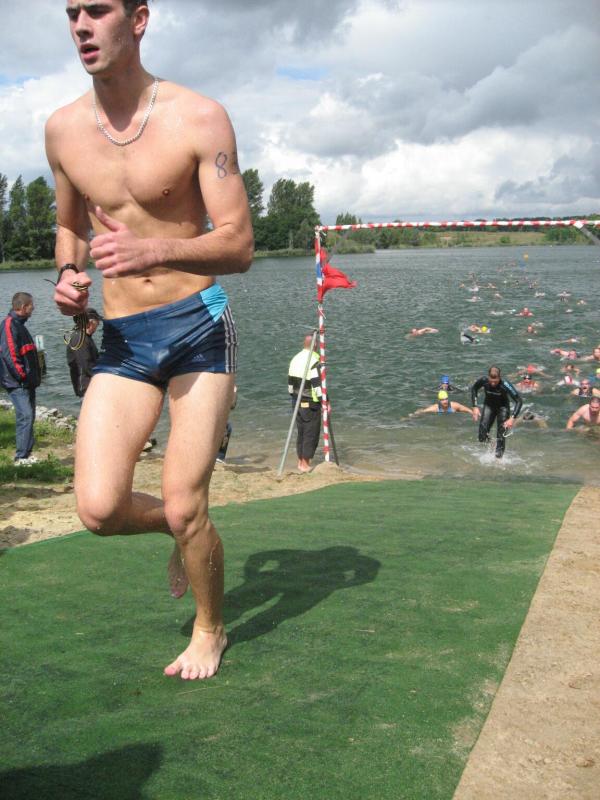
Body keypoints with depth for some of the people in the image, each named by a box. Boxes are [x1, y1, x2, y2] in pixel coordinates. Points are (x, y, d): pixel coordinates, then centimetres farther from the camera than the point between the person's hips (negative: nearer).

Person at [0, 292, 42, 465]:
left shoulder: (19, 324, 18)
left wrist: (35, 377, 16)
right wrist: (23, 376, -19)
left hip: (27, 382, 10)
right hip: (17, 383, -10)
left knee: (28, 416, 12)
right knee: (25, 415, -14)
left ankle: (25, 454, 18)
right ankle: (21, 457, -12)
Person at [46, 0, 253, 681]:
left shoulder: (198, 119, -7)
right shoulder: (62, 129, 6)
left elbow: (238, 245, -10)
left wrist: (153, 251, -28)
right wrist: (67, 275, -1)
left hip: (198, 327, -3)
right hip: (121, 341, 4)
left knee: (183, 508, -3)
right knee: (98, 509, -9)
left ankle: (210, 630, 26)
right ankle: (184, 528, 27)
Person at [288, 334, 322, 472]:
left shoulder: (295, 359, 8)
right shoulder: (314, 361, -17)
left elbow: (290, 382, 14)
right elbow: (318, 385, -20)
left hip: (297, 402, 8)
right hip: (310, 404, -8)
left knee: (301, 432, 16)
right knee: (311, 433, 0)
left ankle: (300, 461, 23)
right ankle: (305, 464, 2)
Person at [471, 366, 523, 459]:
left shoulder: (505, 385, -33)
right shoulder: (483, 381, -26)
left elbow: (519, 401, -27)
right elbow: (474, 389, -2)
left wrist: (513, 418, -35)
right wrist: (475, 407, -8)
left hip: (503, 407, -2)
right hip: (489, 405, 2)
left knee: (501, 436, -9)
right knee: (482, 436, -8)